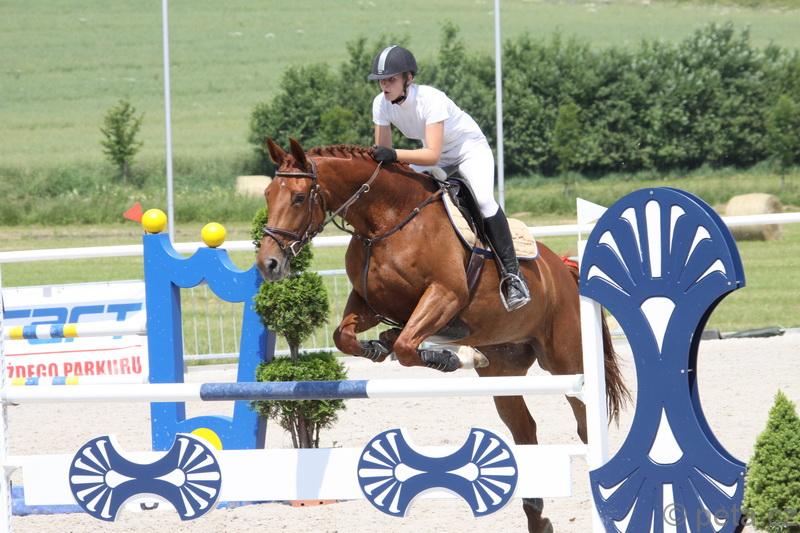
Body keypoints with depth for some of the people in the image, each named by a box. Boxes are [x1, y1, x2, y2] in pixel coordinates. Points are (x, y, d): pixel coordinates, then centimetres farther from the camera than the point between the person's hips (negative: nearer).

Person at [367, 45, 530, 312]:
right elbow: (382, 152, -9)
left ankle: (511, 274, -27)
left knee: (483, 199, -30)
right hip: (433, 153, 7)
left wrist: (394, 155, -54)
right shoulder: (381, 104, -16)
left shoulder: (430, 99, -35)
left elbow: (432, 155, -42)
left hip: (470, 147, -7)